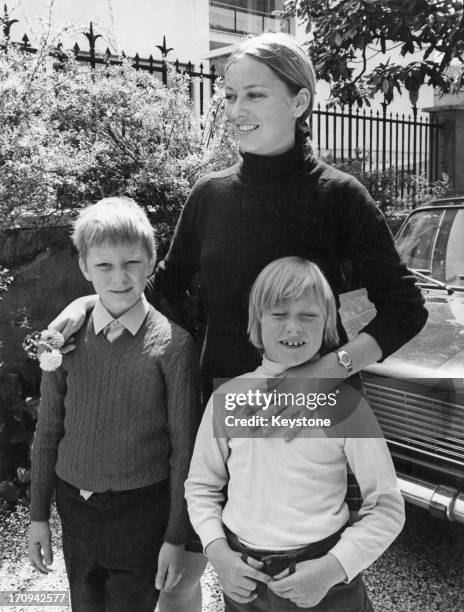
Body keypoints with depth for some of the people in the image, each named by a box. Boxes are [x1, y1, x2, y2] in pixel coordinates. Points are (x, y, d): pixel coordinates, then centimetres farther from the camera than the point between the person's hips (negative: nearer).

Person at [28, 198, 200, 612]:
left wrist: (176, 536, -5)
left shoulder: (173, 344, -13)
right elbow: (48, 431, 4)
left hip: (142, 512, -3)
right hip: (75, 506, 3)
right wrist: (39, 516, 6)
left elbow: (184, 448, -9)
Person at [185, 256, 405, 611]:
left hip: (324, 583, -2)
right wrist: (218, 552, -7)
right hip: (242, 577, 2)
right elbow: (201, 487, 6)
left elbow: (387, 507, -6)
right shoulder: (228, 399, -4)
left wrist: (332, 569, -15)